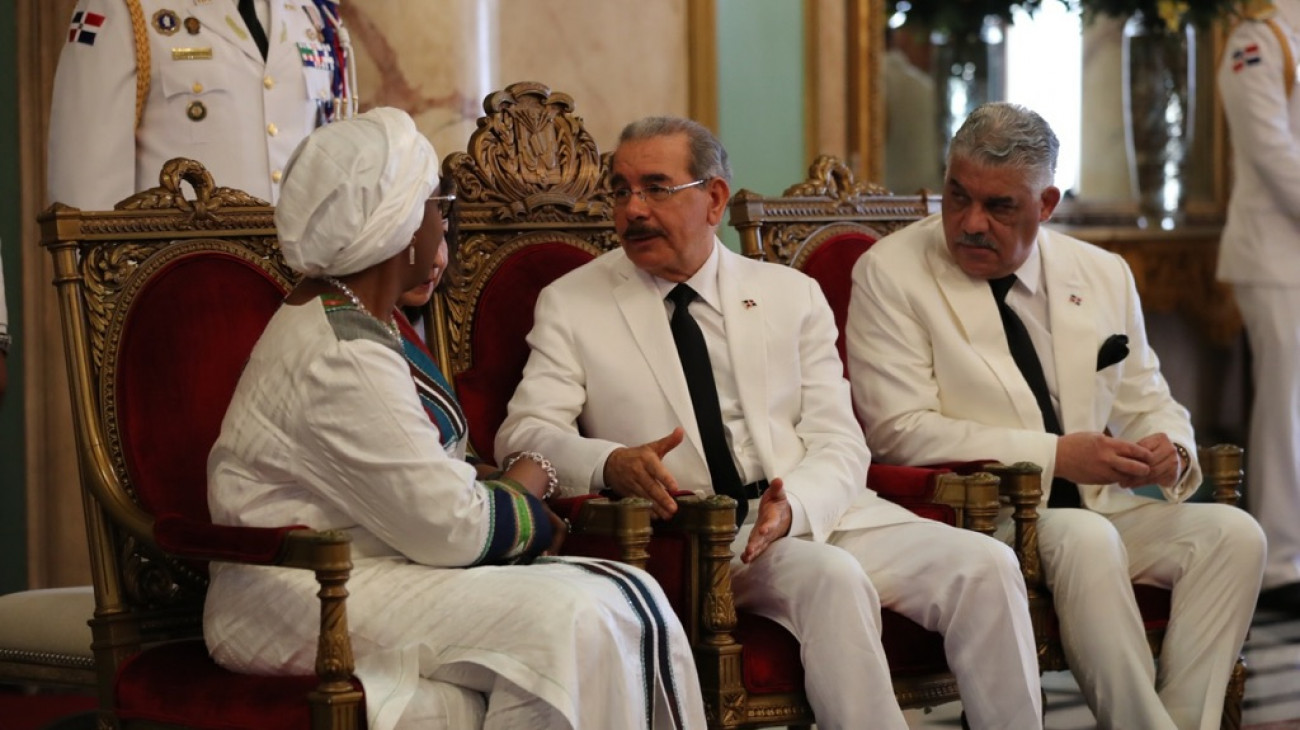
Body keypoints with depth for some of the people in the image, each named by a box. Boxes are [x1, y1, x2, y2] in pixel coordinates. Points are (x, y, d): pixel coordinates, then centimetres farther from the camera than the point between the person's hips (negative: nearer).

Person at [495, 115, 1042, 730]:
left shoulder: (792, 295, 13)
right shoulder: (570, 305, 9)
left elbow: (838, 443, 5)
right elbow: (524, 433, -2)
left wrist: (793, 506, -19)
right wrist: (611, 463, -24)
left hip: (822, 513, 3)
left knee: (984, 565, -19)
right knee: (832, 577, -33)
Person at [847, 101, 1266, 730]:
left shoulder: (1104, 276, 12)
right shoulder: (890, 273, -3)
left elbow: (1145, 401, 19)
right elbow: (900, 430, -12)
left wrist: (1169, 449, -8)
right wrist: (1057, 455, -18)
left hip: (1100, 509, 5)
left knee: (1232, 531, -18)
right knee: (1086, 539, -33)